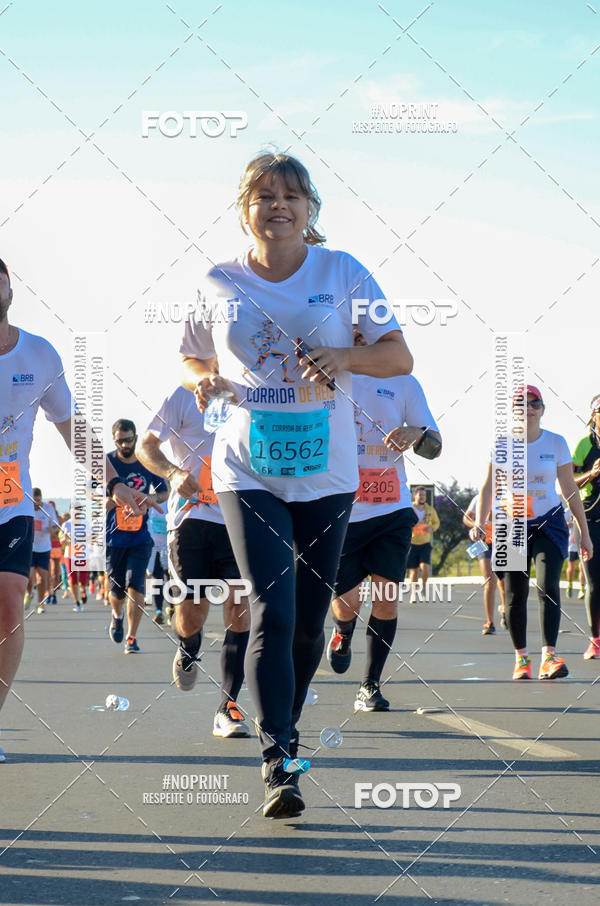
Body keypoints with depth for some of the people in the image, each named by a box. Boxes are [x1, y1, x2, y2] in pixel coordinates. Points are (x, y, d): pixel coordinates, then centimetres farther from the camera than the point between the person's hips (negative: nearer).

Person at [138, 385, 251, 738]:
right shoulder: (186, 396, 2)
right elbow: (146, 446, 2)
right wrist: (174, 472, -16)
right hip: (192, 515, -2)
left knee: (240, 608, -11)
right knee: (193, 609, -3)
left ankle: (228, 706, -6)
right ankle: (189, 650, 36)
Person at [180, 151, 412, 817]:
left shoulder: (342, 272, 1)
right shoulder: (219, 284, 3)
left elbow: (399, 358, 0)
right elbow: (191, 359, 17)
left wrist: (344, 356, -19)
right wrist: (205, 380, -7)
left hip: (326, 474, 1)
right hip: (248, 472, -1)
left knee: (309, 622, 8)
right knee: (271, 612, -15)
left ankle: (284, 727, 32)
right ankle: (277, 763, -18)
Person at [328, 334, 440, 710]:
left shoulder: (403, 382, 5)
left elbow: (436, 445, 4)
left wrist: (416, 434, -19)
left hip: (393, 511, 1)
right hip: (342, 509, -1)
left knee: (387, 597, -6)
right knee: (347, 603, -4)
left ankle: (370, 687, 7)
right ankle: (343, 634, 33)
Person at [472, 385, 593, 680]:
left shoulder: (556, 443, 0)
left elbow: (570, 489, 5)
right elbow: (489, 487, 0)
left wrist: (584, 532, 5)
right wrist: (479, 523, -14)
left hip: (549, 523, -1)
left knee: (548, 586, -17)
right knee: (515, 593, 1)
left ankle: (548, 657, -23)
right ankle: (521, 657, 15)